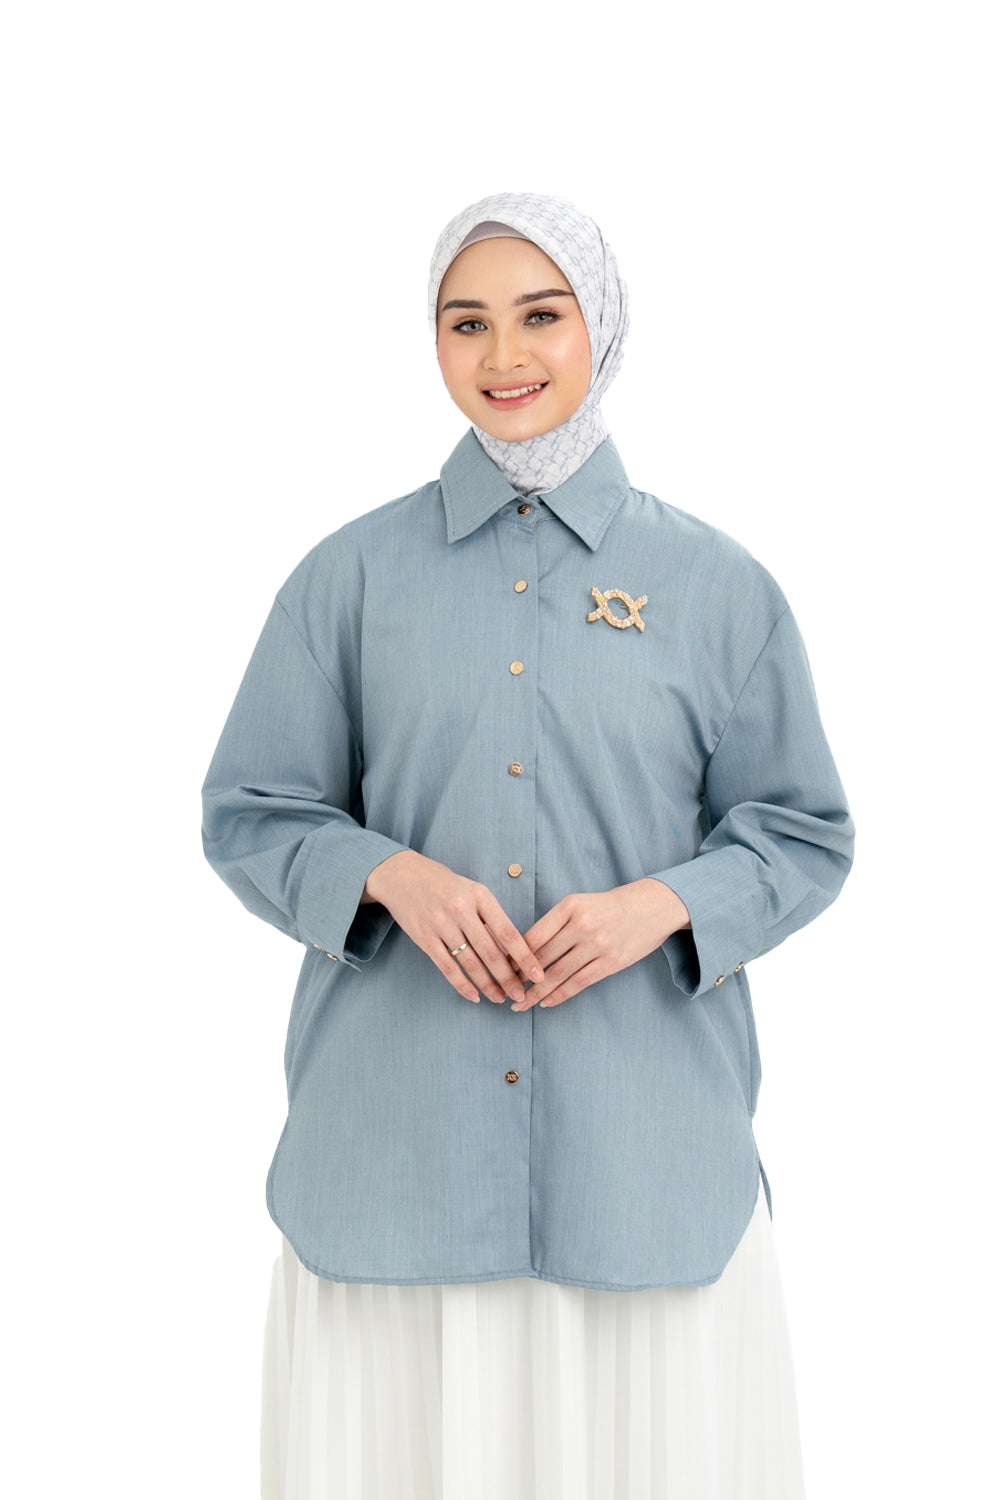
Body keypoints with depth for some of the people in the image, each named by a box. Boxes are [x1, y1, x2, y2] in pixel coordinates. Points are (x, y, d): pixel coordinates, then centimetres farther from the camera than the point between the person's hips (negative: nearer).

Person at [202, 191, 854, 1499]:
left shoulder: (716, 585, 5)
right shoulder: (353, 575, 6)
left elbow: (805, 836, 7)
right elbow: (250, 815, 7)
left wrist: (658, 904, -11)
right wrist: (391, 875, -12)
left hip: (648, 1135, 0)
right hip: (392, 1132, 0)